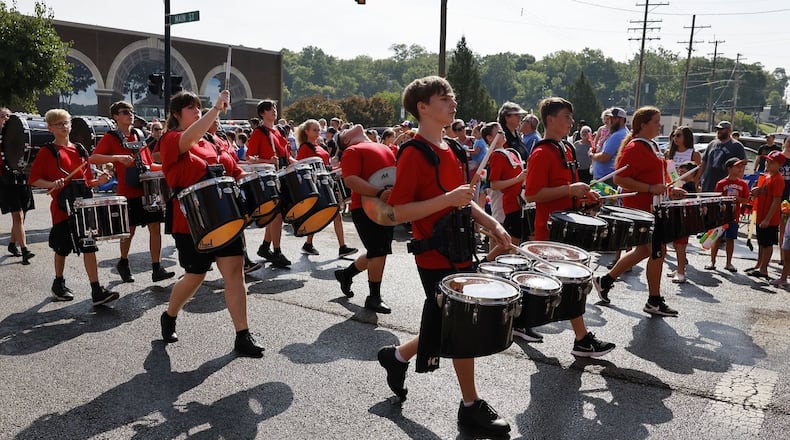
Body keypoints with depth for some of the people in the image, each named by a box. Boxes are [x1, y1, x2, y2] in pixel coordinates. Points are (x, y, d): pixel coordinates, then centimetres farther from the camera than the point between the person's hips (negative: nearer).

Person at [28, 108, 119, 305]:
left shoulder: (80, 150, 13)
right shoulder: (47, 152, -2)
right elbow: (33, 179, -3)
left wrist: (98, 181, 0)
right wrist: (52, 184, -20)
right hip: (63, 208, -4)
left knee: (89, 247, -2)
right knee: (62, 248, 10)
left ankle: (97, 291, -3)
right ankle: (58, 285, 32)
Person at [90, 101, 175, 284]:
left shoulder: (139, 135, 15)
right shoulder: (110, 138, -1)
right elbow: (93, 158, -14)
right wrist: (117, 157, -26)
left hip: (148, 188, 4)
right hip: (128, 192, -4)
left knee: (155, 227, -2)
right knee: (130, 229, 7)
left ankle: (157, 269, 2)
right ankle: (123, 263, 31)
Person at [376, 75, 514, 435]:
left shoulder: (451, 149, 10)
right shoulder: (413, 153, -16)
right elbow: (397, 212, -21)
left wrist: (490, 223, 7)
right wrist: (447, 200, -28)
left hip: (459, 253, 9)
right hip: (436, 259, -9)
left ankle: (397, 356, 37)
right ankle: (471, 406, 22)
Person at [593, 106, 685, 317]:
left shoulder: (652, 146, 15)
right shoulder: (634, 148, -16)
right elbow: (620, 179, -23)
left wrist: (669, 190, 12)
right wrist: (651, 188, -25)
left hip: (652, 207, 10)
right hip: (641, 208, -10)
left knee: (644, 250, 16)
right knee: (658, 251, -3)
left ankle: (605, 280, 25)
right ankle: (654, 302, 10)